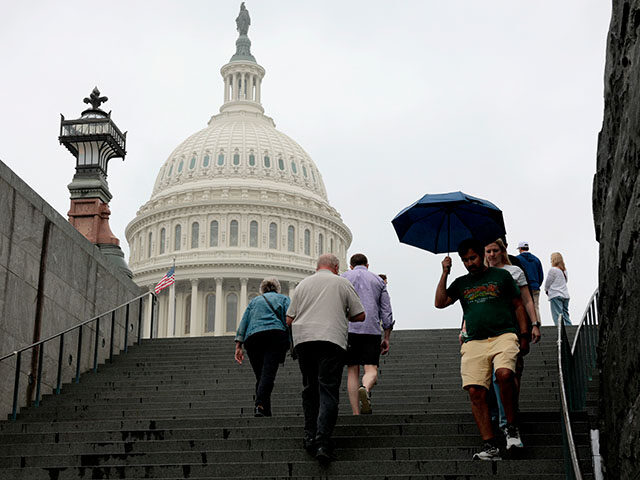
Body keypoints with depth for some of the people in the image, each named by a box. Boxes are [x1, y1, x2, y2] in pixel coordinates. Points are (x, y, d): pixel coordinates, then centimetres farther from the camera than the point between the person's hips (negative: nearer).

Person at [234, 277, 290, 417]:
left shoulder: (254, 301, 28)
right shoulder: (283, 298, 21)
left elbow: (243, 322, 16)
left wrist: (238, 346, 11)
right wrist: (292, 343, -1)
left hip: (253, 337, 3)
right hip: (275, 334, -3)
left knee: (260, 376, 7)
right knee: (269, 373, -15)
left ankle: (265, 411, 1)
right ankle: (260, 405, -36)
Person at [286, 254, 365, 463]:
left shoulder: (303, 284, 18)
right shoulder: (342, 283, 10)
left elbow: (289, 319, 16)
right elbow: (360, 315, 10)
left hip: (303, 339, 3)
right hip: (332, 340, -3)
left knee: (310, 389, 15)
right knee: (328, 392, -6)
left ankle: (310, 436, 12)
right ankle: (322, 442, -18)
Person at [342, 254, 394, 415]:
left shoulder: (343, 278, 14)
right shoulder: (378, 280, 18)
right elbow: (386, 311, 13)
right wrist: (386, 338, 16)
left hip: (349, 328, 0)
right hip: (372, 330, 0)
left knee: (352, 371, 5)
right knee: (371, 369, -3)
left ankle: (356, 414, 0)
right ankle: (365, 389, -37)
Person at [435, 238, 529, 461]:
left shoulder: (501, 275, 14)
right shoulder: (461, 283, 21)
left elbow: (518, 306, 15)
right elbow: (440, 302, 9)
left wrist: (524, 336, 7)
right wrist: (445, 273, 7)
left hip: (504, 335, -3)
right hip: (475, 342, 3)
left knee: (504, 374, -31)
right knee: (475, 391, -12)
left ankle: (512, 427, -13)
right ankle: (490, 445, -11)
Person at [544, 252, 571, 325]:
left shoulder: (553, 270, -10)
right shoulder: (564, 270, 12)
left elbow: (547, 283, -4)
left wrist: (547, 290, 17)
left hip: (556, 296, -7)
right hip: (565, 295, 7)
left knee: (557, 316, -8)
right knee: (566, 315, 10)